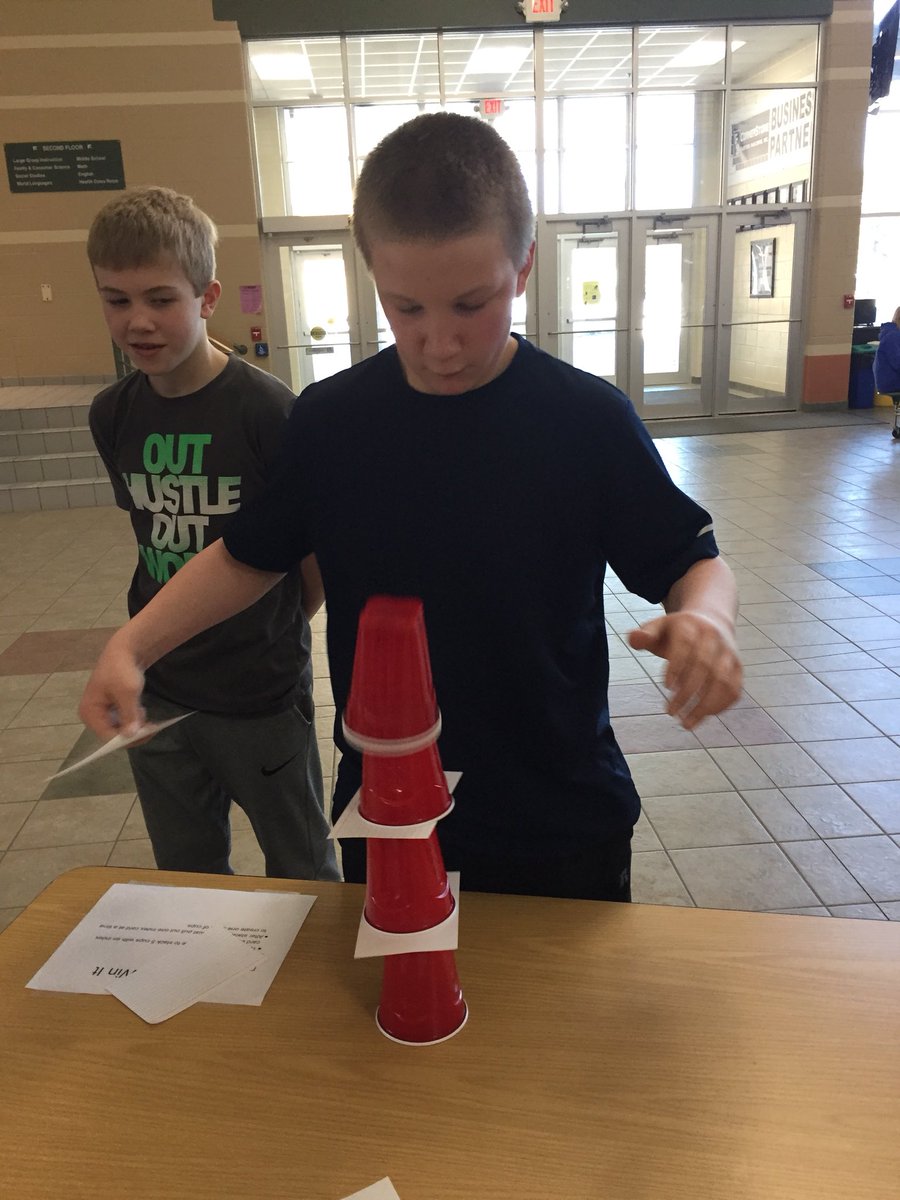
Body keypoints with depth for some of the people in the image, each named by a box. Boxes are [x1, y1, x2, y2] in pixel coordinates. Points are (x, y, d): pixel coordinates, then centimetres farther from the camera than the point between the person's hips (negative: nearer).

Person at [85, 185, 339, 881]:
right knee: (185, 879, 23)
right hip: (160, 693, 5)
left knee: (302, 875, 16)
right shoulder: (112, 415, -1)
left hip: (262, 695, -5)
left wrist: (274, 627, 2)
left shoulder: (267, 410, -19)